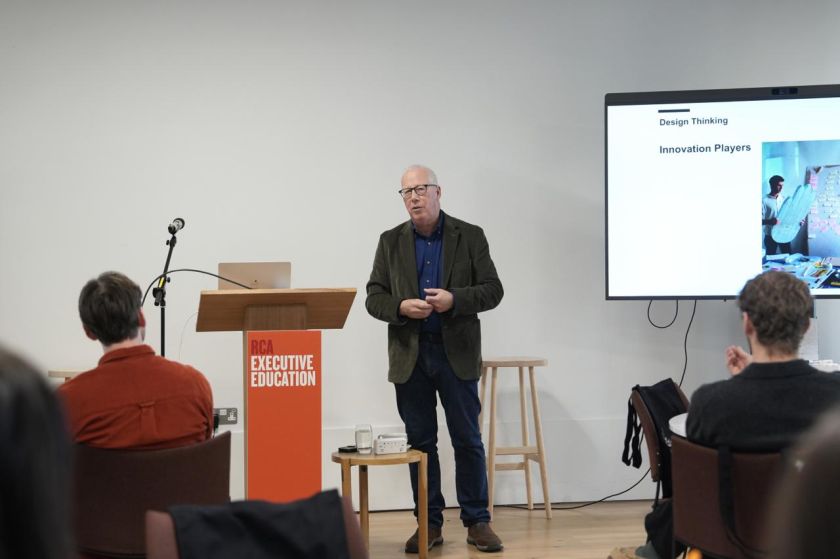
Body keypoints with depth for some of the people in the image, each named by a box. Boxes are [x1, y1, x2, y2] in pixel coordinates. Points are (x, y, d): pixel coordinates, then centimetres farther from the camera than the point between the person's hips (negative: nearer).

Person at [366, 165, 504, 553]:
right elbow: (374, 298, 5)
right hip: (409, 356, 2)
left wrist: (454, 299, -19)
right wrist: (401, 307, -16)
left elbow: (492, 290, -2)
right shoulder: (390, 241, 7)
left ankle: (476, 521, 12)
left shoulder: (470, 237, 2)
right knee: (420, 442, 6)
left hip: (457, 353, -2)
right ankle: (429, 523, 15)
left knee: (467, 441, 3)